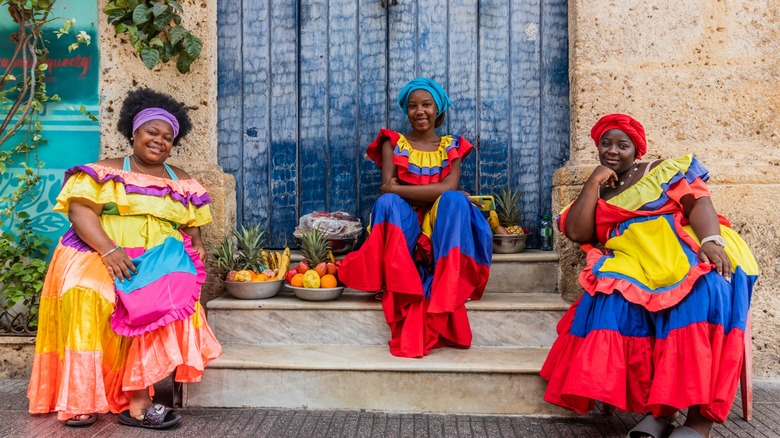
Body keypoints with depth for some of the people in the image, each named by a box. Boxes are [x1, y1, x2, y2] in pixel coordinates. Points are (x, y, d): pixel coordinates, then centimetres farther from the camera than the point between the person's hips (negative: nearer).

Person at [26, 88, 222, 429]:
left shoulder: (183, 183, 19)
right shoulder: (105, 171, 8)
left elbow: (192, 226, 19)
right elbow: (81, 211, -5)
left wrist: (196, 247, -4)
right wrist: (109, 250, -20)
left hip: (160, 261, 2)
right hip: (100, 256, -2)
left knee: (159, 302, -32)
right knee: (85, 296, -34)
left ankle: (138, 400, -29)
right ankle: (79, 397, -24)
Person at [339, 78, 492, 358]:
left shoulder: (452, 146, 12)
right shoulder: (393, 143, 10)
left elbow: (449, 187, -9)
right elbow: (387, 189, -7)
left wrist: (399, 189, -13)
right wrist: (433, 192, -12)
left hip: (441, 227, 1)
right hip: (404, 226, 0)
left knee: (454, 201, -31)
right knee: (387, 202, -32)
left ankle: (444, 299, -35)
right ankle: (405, 298, -37)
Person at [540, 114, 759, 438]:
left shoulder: (664, 170, 15)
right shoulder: (594, 192, 21)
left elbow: (698, 202, -3)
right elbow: (576, 233, 4)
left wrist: (711, 241, -23)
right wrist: (593, 183, 4)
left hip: (686, 252, -1)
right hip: (632, 265, 2)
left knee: (704, 292, -36)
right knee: (614, 298, -33)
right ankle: (659, 407, -30)